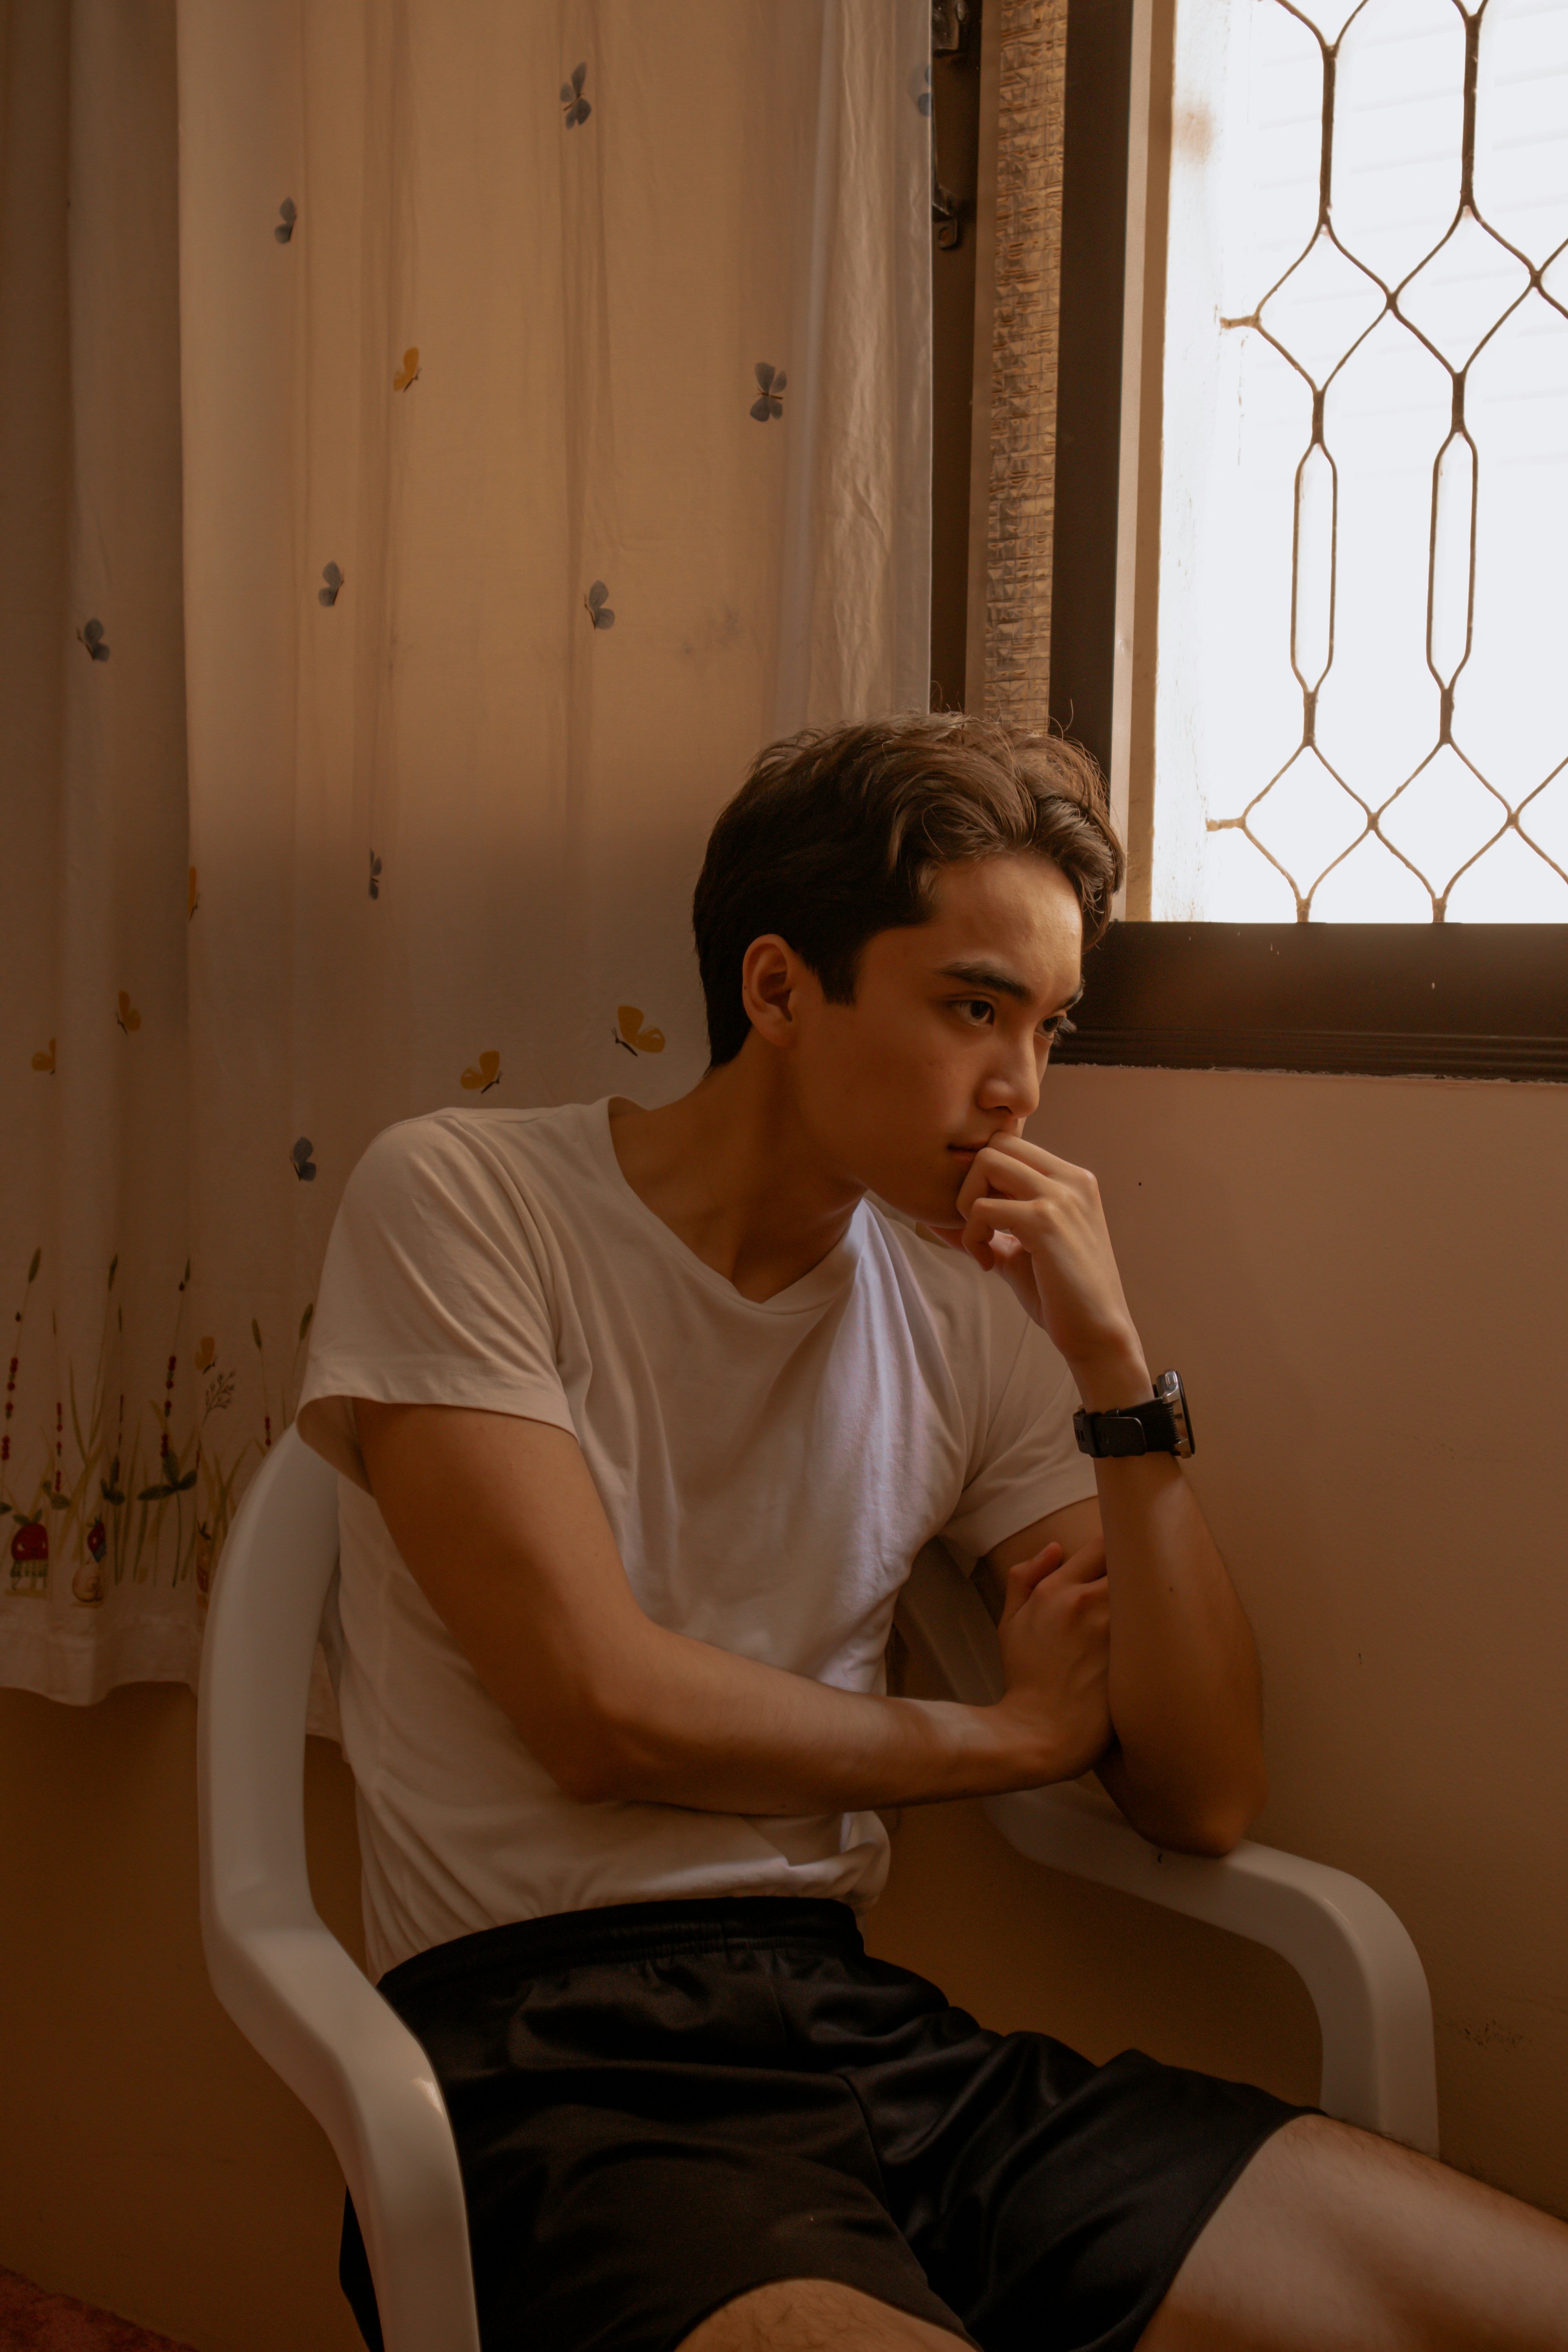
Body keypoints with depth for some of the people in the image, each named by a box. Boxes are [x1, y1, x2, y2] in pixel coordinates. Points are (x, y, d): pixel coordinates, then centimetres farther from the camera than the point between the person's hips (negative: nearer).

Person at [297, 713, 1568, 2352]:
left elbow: (1203, 1794, 6)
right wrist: (1013, 1732, 1)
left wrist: (1114, 1362, -4)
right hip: (551, 2064, -4)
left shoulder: (968, 1301, 9)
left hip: (856, 2024, 5)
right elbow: (602, 1706, -13)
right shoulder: (456, 1202, -3)